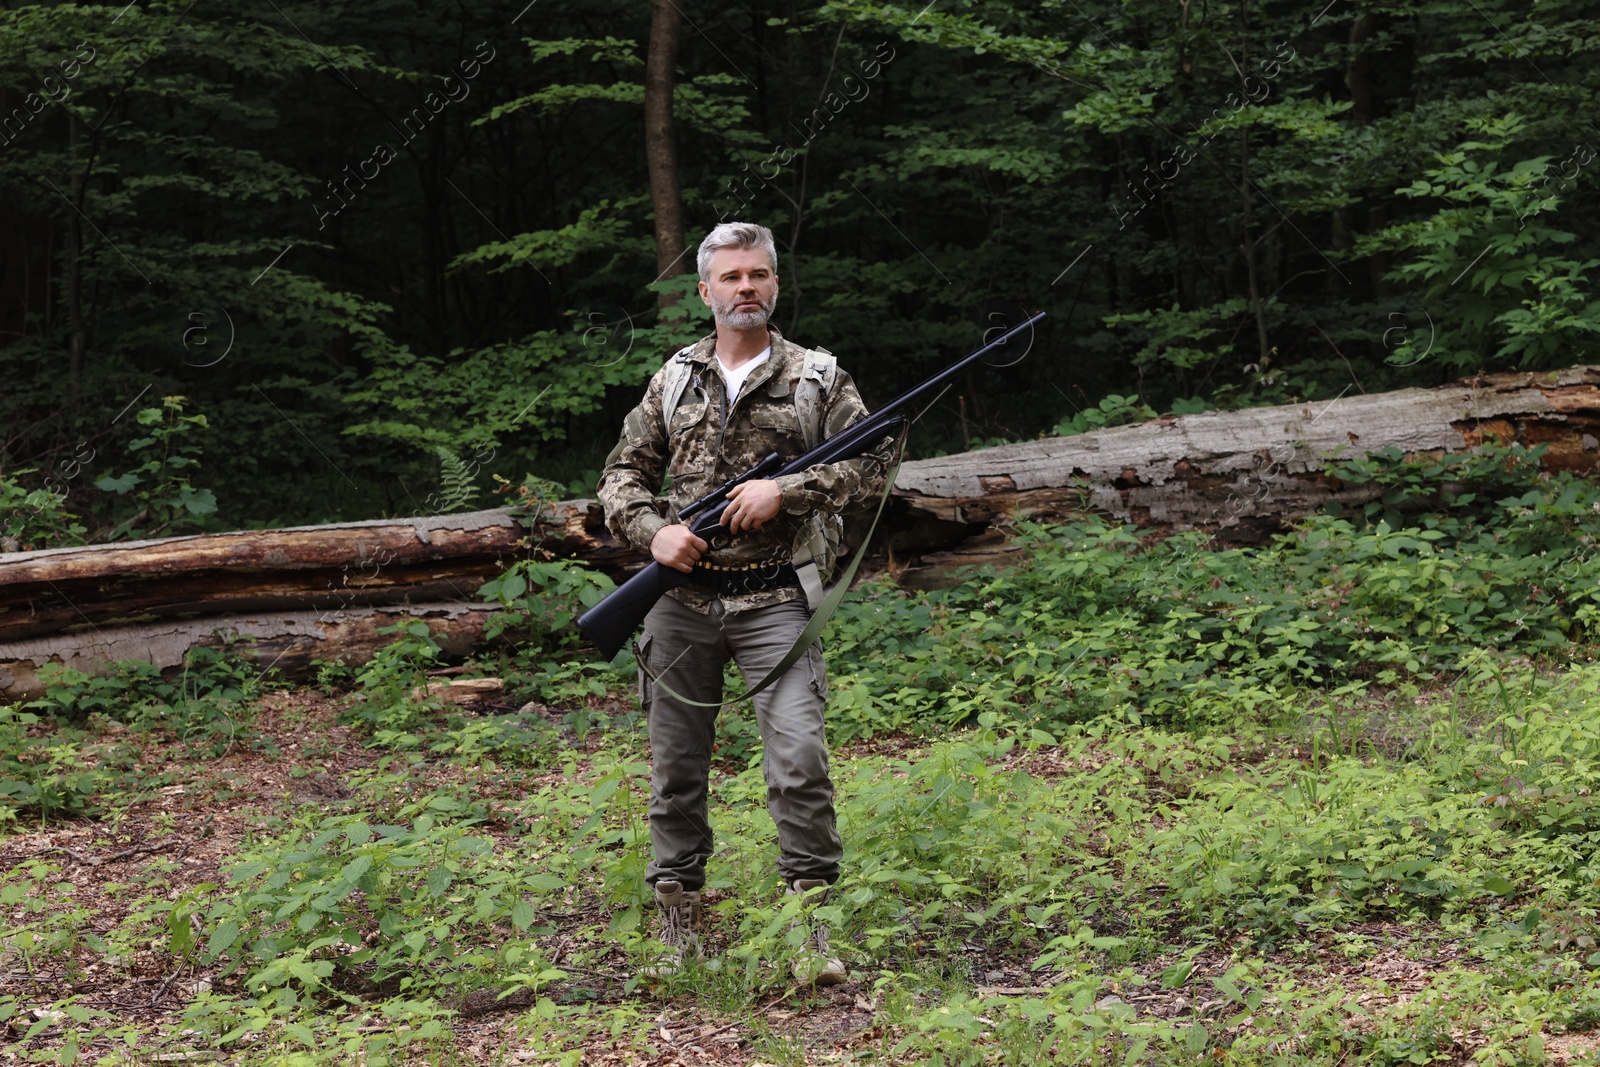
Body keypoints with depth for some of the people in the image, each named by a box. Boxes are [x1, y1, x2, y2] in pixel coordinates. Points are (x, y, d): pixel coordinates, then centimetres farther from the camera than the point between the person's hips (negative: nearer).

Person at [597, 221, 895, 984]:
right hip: (683, 597, 3)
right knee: (676, 768, 7)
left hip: (774, 600, -3)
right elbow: (623, 474, 16)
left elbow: (872, 461, -1)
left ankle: (811, 930, -5)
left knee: (799, 757, -14)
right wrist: (653, 529, -4)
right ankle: (678, 932, 18)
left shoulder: (816, 378, 5)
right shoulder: (674, 379, 12)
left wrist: (786, 490, -13)